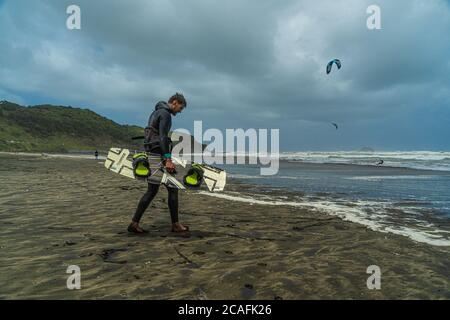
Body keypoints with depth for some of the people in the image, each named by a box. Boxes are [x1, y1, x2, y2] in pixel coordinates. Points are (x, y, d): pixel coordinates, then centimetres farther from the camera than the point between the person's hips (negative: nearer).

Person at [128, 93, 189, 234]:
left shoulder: (156, 112, 22)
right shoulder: (165, 113, -10)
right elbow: (162, 137, -23)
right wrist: (168, 159, -29)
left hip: (151, 155, 10)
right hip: (159, 155, -10)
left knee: (151, 191, 10)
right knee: (172, 189, 0)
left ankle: (134, 223, 9)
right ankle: (175, 225, 8)